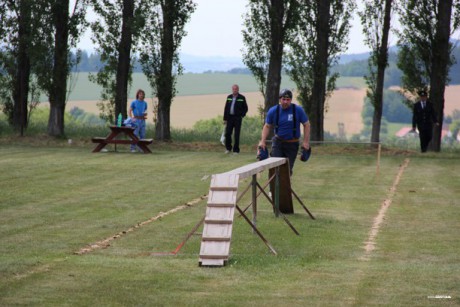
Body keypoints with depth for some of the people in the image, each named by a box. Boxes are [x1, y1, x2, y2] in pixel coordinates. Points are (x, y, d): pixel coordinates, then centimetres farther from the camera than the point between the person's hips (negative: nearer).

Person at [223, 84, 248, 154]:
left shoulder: (242, 98, 0)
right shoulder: (229, 97, 9)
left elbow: (245, 108, 6)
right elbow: (226, 108, 10)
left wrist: (242, 115, -6)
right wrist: (225, 119, 6)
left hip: (237, 118, -3)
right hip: (229, 117, 3)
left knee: (236, 135, -1)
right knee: (227, 133, 0)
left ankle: (236, 150, 5)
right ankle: (228, 148, 17)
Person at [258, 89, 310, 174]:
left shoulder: (298, 110, -9)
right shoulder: (273, 111, -4)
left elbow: (306, 125, -2)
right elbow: (267, 126, 7)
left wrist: (305, 141, -7)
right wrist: (262, 141, -2)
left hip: (292, 144, -1)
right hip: (278, 141, 1)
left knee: (288, 167, 2)